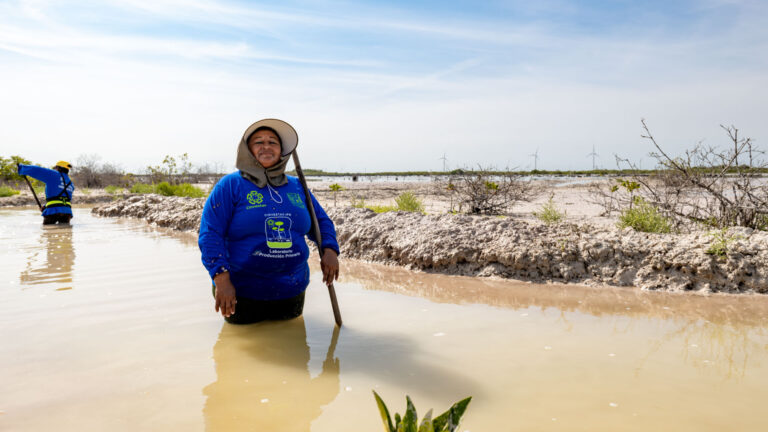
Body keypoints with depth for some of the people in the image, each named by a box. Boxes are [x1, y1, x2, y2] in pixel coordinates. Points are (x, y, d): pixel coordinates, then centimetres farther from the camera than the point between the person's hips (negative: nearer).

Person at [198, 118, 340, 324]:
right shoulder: (230, 185, -6)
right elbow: (210, 235, -11)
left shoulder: (297, 187, 9)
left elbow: (321, 221, 17)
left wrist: (329, 250, -4)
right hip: (242, 294, -4)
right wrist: (221, 280, -21)